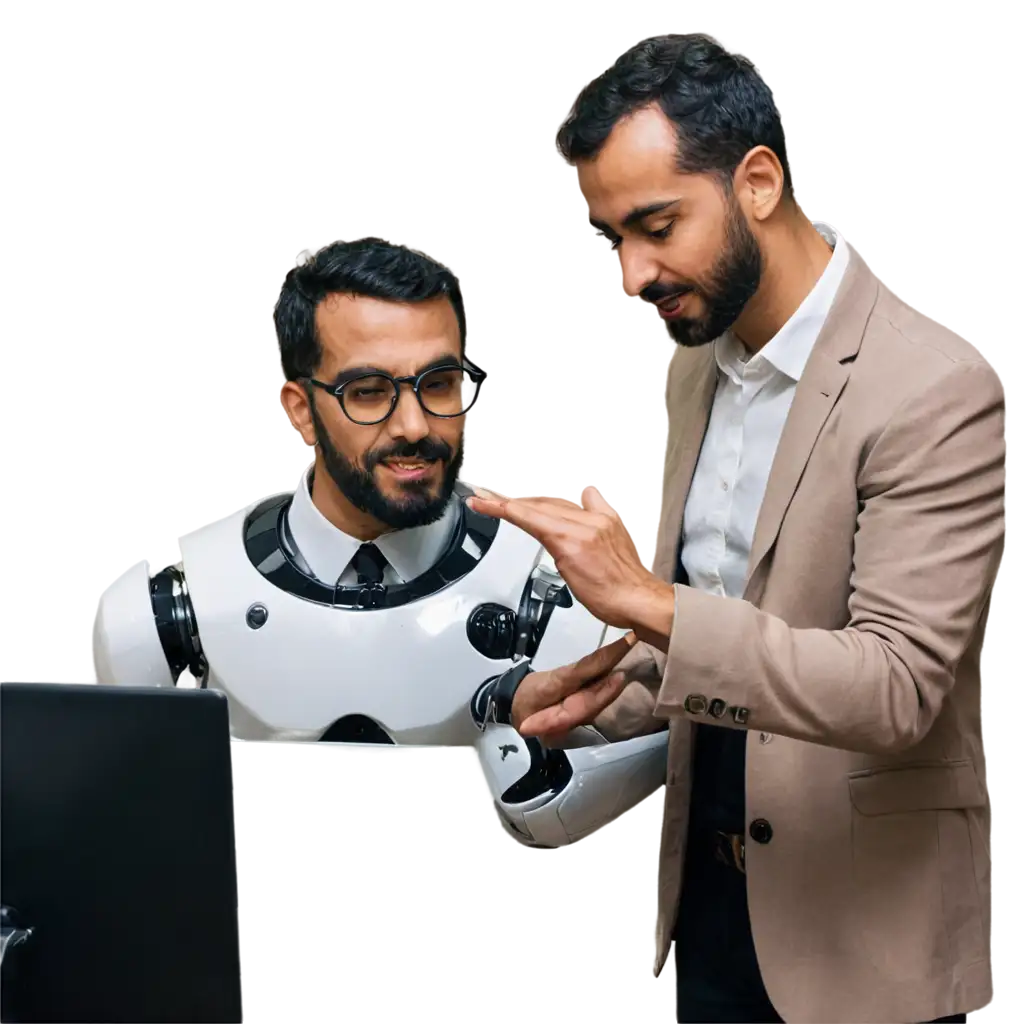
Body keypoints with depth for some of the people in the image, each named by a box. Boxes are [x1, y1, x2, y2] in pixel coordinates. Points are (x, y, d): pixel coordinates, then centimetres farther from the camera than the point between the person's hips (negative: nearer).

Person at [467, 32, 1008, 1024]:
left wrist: (650, 602, -33)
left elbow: (897, 688, -25)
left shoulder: (934, 393, -19)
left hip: (858, 917, -6)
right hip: (709, 884, 6)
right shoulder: (697, 356, 5)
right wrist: (615, 682, -4)